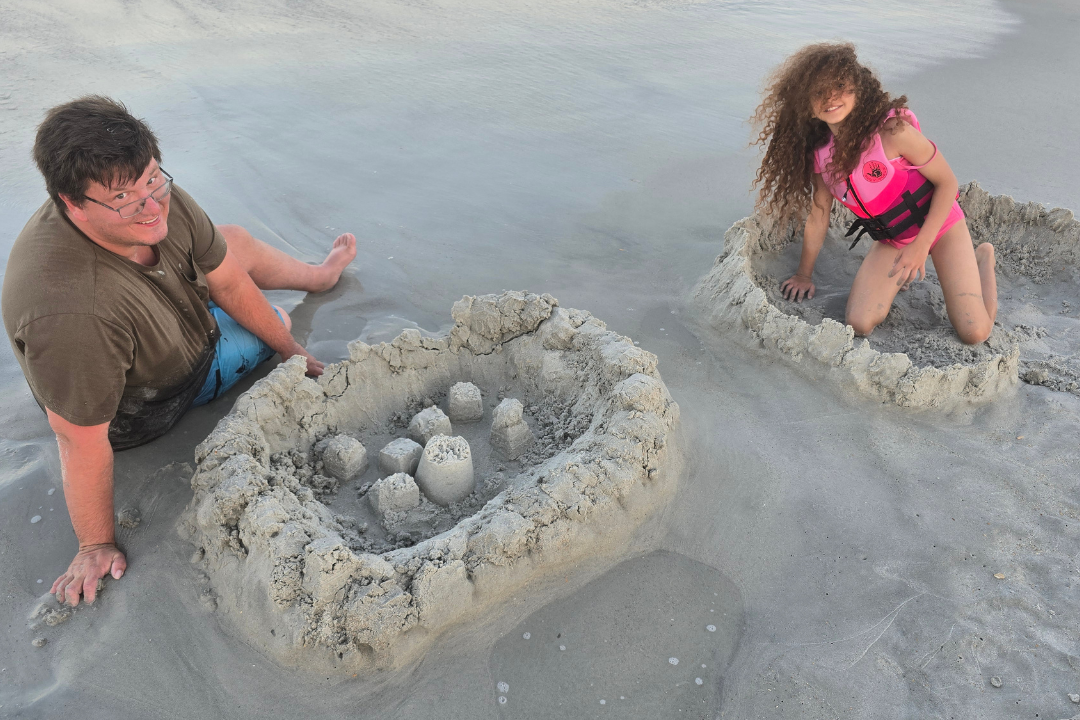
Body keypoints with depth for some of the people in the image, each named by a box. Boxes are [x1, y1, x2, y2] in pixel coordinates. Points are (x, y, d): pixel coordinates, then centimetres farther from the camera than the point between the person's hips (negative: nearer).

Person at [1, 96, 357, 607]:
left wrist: (291, 349, -2)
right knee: (274, 319, 9)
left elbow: (226, 280, -12)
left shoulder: (156, 204, -27)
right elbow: (83, 439, -37)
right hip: (141, 414, -6)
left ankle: (319, 274, 53)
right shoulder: (68, 312, -48)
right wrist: (97, 547, -25)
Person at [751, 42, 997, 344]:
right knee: (859, 325, -16)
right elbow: (818, 214, 2)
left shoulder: (891, 129, -23)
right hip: (890, 239, 4)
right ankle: (904, 271, 14)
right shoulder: (819, 151, -8)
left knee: (974, 333, -13)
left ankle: (983, 258, 19)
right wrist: (804, 275, 8)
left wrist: (921, 246, -21)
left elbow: (947, 182, -16)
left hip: (938, 223, -4)